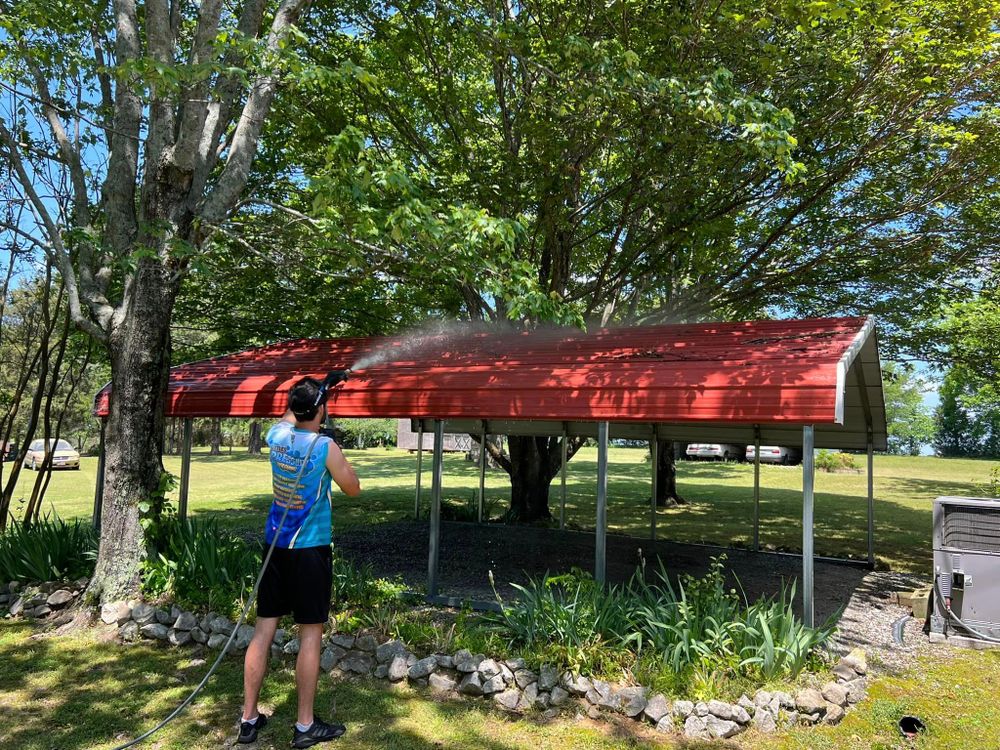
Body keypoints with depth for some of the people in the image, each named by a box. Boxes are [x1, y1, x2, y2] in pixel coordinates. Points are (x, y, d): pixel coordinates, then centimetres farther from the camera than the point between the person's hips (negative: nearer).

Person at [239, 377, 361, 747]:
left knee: (263, 629, 10)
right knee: (311, 634, 3)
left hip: (275, 544, 6)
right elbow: (353, 489, -1)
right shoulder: (326, 447, -15)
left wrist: (303, 397, 32)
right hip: (310, 549, -6)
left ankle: (249, 719, 20)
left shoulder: (277, 435, 1)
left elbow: (289, 417, 27)